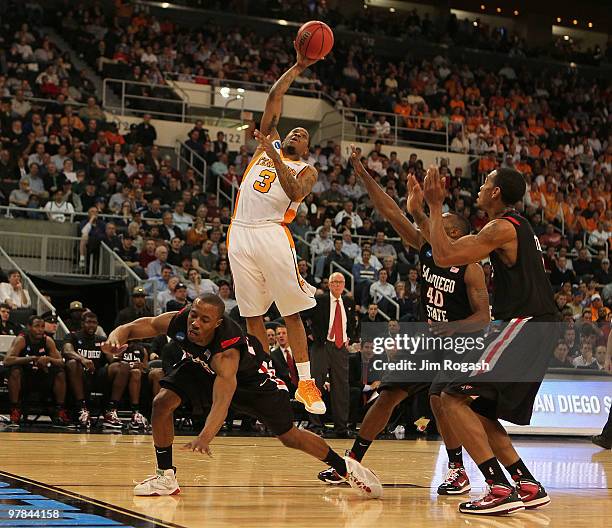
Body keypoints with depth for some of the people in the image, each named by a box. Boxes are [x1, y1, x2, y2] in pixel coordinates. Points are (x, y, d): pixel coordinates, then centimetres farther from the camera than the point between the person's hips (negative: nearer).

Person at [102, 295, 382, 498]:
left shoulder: (228, 350, -45)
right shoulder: (177, 321, -32)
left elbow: (222, 402, -56)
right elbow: (131, 328, -24)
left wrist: (204, 438, -72)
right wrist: (116, 338, -49)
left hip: (249, 374, -5)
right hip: (201, 366, 5)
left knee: (289, 436, -1)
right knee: (162, 403, -16)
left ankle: (345, 467, 19)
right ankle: (165, 476, -2)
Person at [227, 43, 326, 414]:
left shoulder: (307, 170, 12)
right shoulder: (269, 143, 22)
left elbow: (295, 193, -11)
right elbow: (274, 98, 18)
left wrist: (274, 156, -18)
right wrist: (298, 67, 17)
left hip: (272, 234, -4)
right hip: (240, 233, 4)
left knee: (292, 311, -4)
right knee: (252, 314, 5)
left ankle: (306, 383, -1)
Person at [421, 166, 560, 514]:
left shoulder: (504, 227, -10)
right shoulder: (515, 227, 21)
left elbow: (444, 256, -17)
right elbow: (450, 248, 28)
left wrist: (436, 206, -6)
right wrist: (422, 207, 28)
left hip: (525, 325, -10)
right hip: (539, 329, 10)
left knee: (454, 398, -13)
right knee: (478, 410, 15)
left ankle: (501, 489, -20)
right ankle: (528, 486, 13)